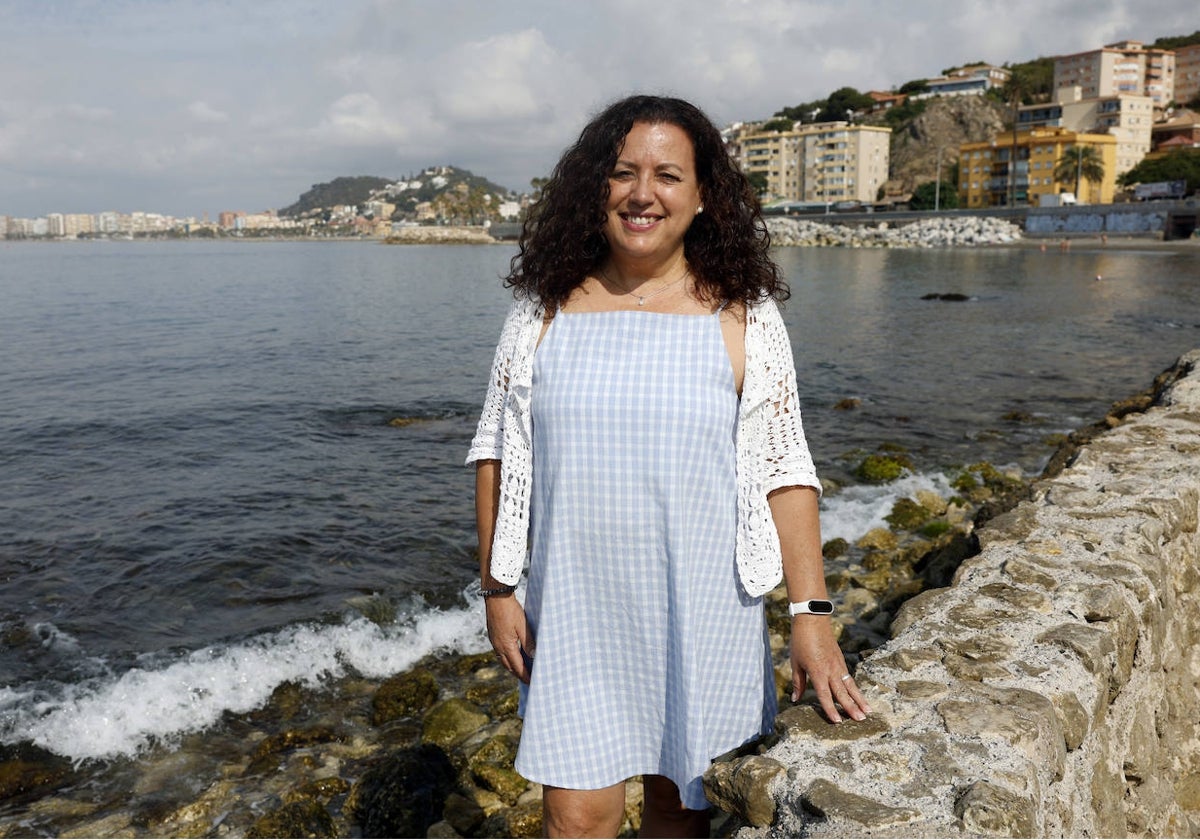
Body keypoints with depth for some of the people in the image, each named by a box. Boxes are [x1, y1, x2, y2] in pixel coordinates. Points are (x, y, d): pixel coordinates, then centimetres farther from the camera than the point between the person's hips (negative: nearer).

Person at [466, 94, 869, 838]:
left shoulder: (741, 316, -3)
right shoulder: (545, 309, 1)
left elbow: (783, 470, -5)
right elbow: (498, 452, 4)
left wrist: (812, 612, -10)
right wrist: (497, 587, 1)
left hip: (700, 612, 0)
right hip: (578, 612, 1)